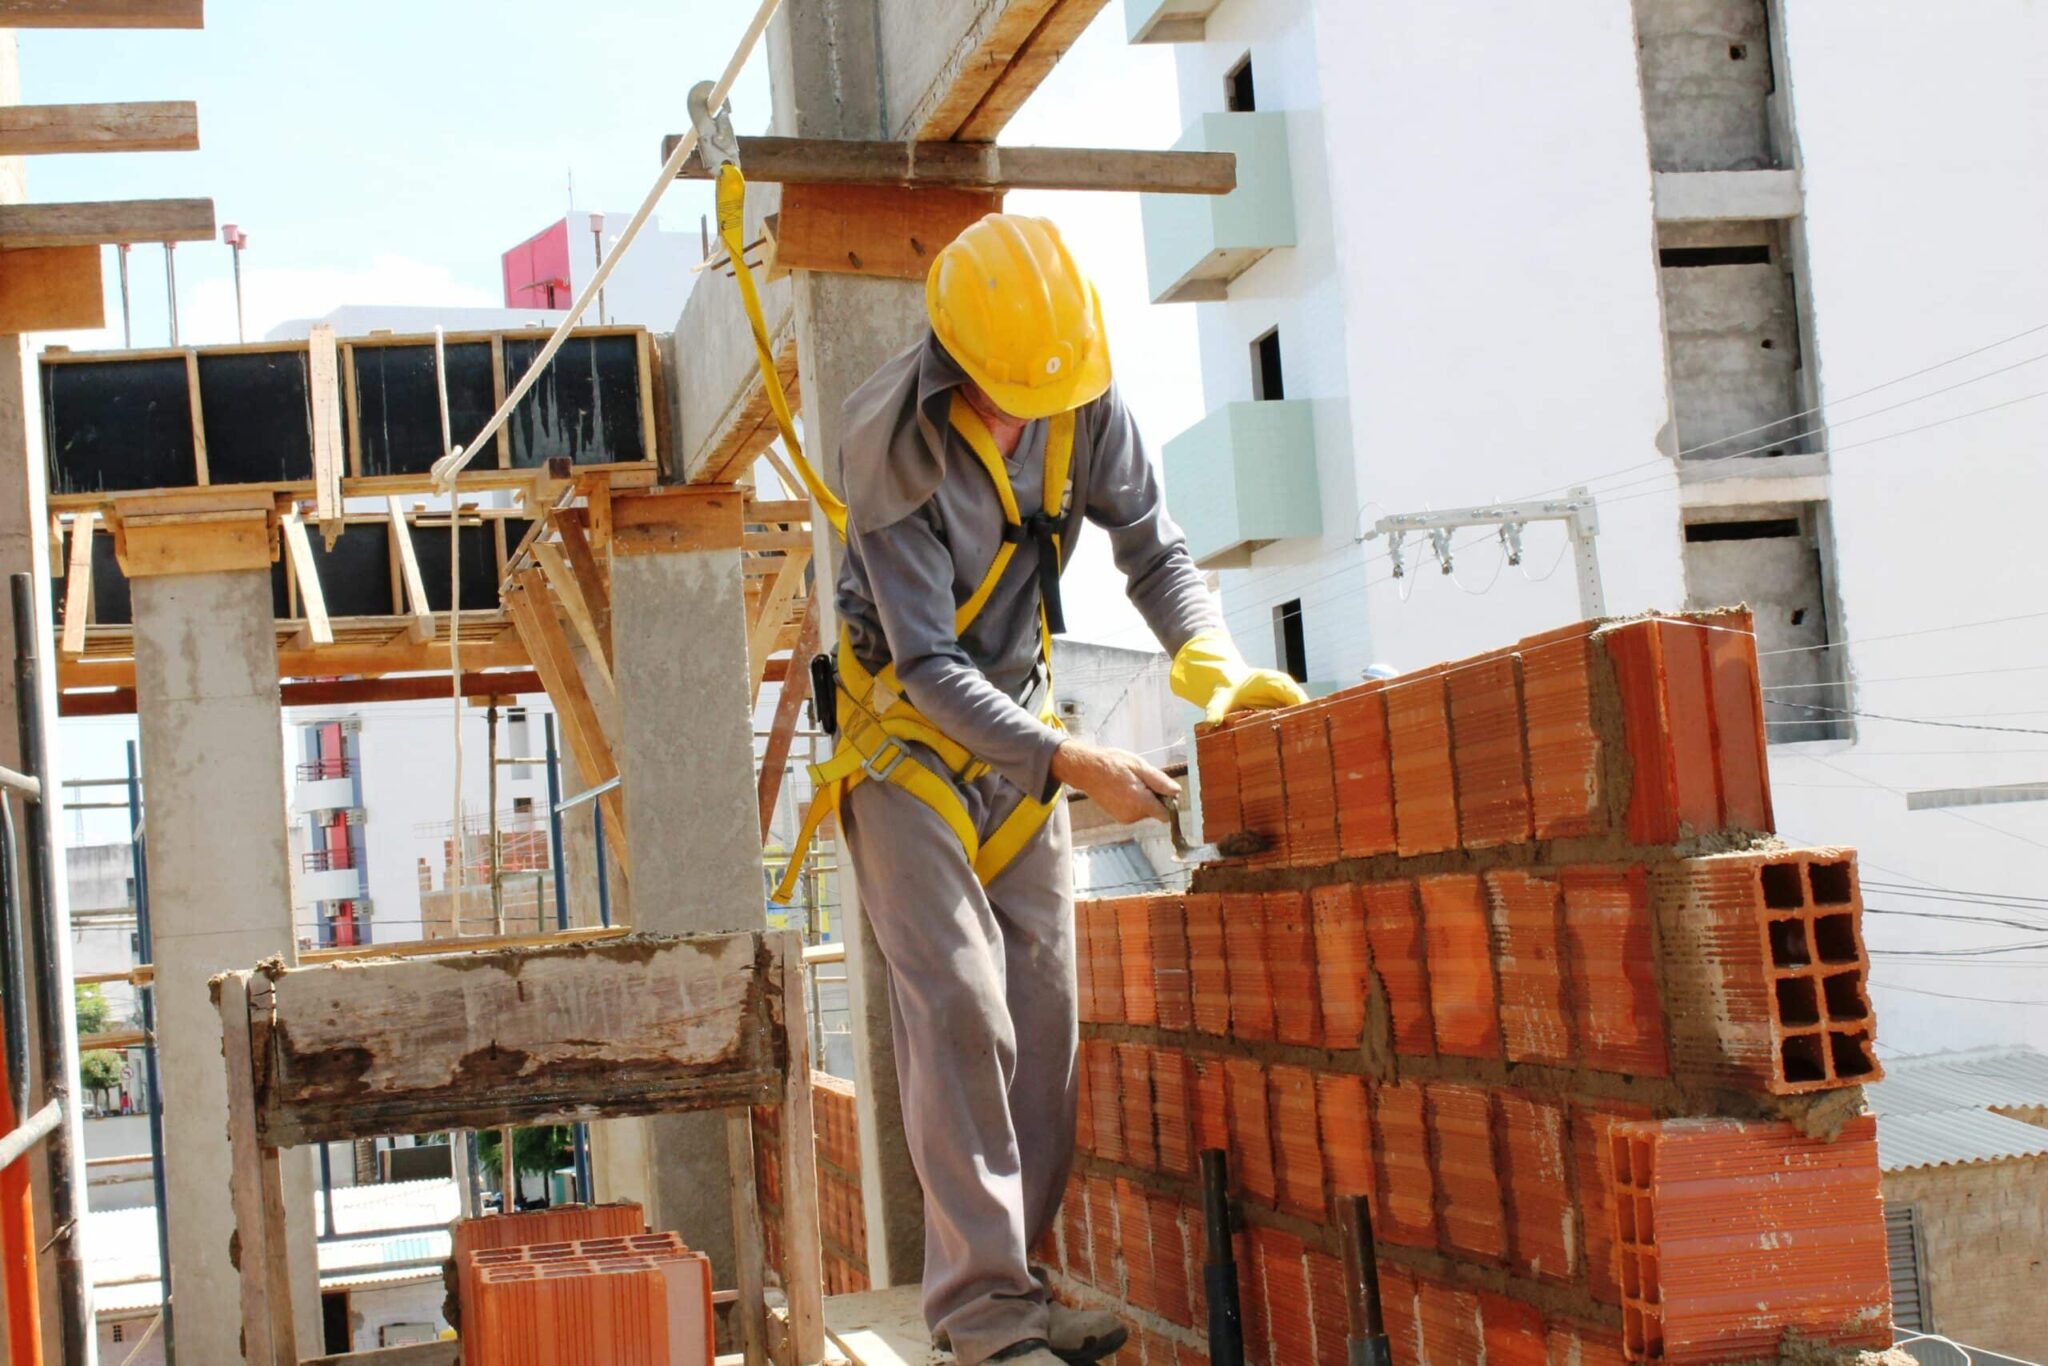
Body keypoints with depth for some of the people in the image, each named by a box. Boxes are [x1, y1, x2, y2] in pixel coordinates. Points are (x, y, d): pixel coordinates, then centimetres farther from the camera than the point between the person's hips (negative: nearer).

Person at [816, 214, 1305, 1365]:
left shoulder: (1085, 398, -10)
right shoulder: (894, 448, -26)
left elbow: (1154, 549, -3)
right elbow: (930, 666, -27)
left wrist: (1214, 662, -23)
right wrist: (1075, 764, -32)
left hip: (1019, 723, 6)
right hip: (910, 728, -5)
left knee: (1042, 1008, 0)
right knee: (959, 1004, -15)